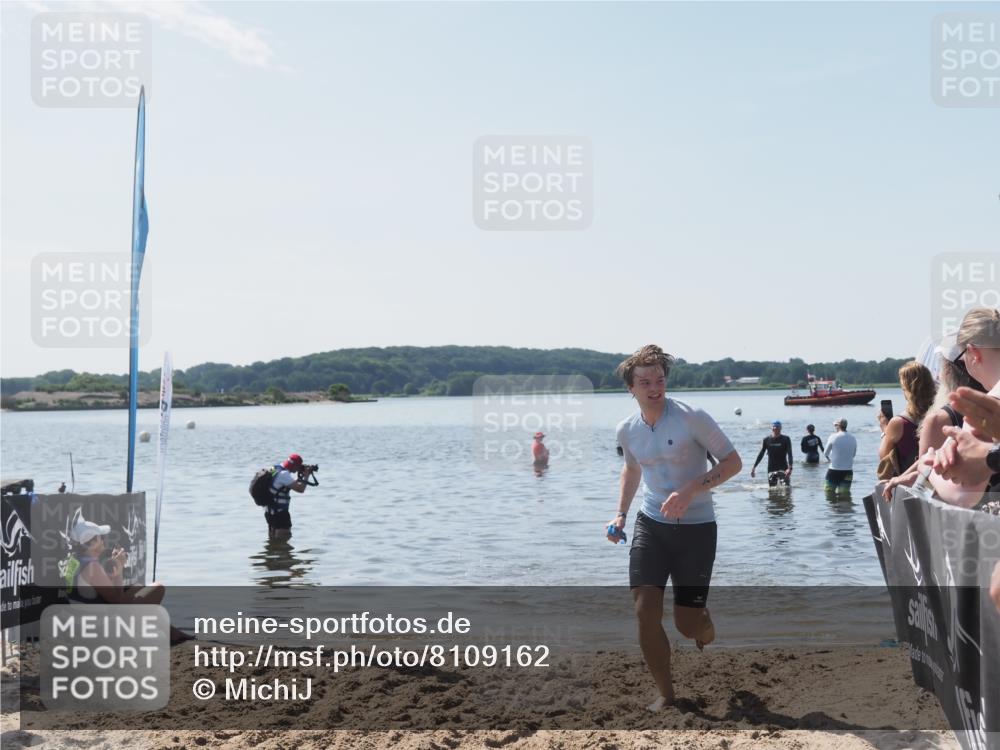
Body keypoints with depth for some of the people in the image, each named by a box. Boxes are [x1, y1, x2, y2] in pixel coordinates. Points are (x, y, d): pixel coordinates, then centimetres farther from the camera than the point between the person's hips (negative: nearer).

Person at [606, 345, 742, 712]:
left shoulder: (692, 418, -14)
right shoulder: (627, 430, 2)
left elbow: (733, 462, -10)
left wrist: (690, 490, -22)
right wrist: (620, 514, 12)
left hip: (696, 527, -3)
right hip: (651, 525, 4)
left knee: (688, 624, -1)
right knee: (645, 612, -9)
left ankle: (708, 631, 39)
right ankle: (666, 694, 9)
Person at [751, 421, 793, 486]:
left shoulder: (786, 439, -1)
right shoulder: (766, 440, 5)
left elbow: (789, 454, -8)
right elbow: (760, 455, 9)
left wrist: (790, 468, -22)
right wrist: (754, 467, 3)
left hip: (783, 468, -2)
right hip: (771, 470, 2)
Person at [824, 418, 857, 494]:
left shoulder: (833, 437, -8)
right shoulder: (853, 438, 2)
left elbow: (825, 453, 1)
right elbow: (854, 454, 14)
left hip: (834, 470, -3)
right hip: (848, 471, 3)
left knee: (829, 492, 7)